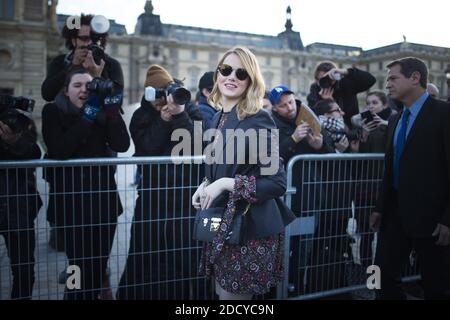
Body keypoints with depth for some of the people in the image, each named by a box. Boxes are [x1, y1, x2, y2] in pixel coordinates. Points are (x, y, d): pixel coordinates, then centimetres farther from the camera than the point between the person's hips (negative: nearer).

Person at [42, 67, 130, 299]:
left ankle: (94, 295, 28)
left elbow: (122, 145, -7)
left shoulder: (102, 111, 7)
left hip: (103, 196, 3)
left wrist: (112, 109, -13)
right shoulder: (53, 112, -1)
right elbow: (59, 151, -18)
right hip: (71, 199, -3)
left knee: (99, 262, 8)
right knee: (81, 264, -5)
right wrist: (87, 116, -17)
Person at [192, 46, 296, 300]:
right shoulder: (220, 117, 8)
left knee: (232, 294, 6)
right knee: (221, 291, 20)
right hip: (222, 223, 8)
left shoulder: (258, 119, -16)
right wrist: (206, 185, 1)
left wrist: (226, 184, -23)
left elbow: (278, 183, -19)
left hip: (249, 226, -8)